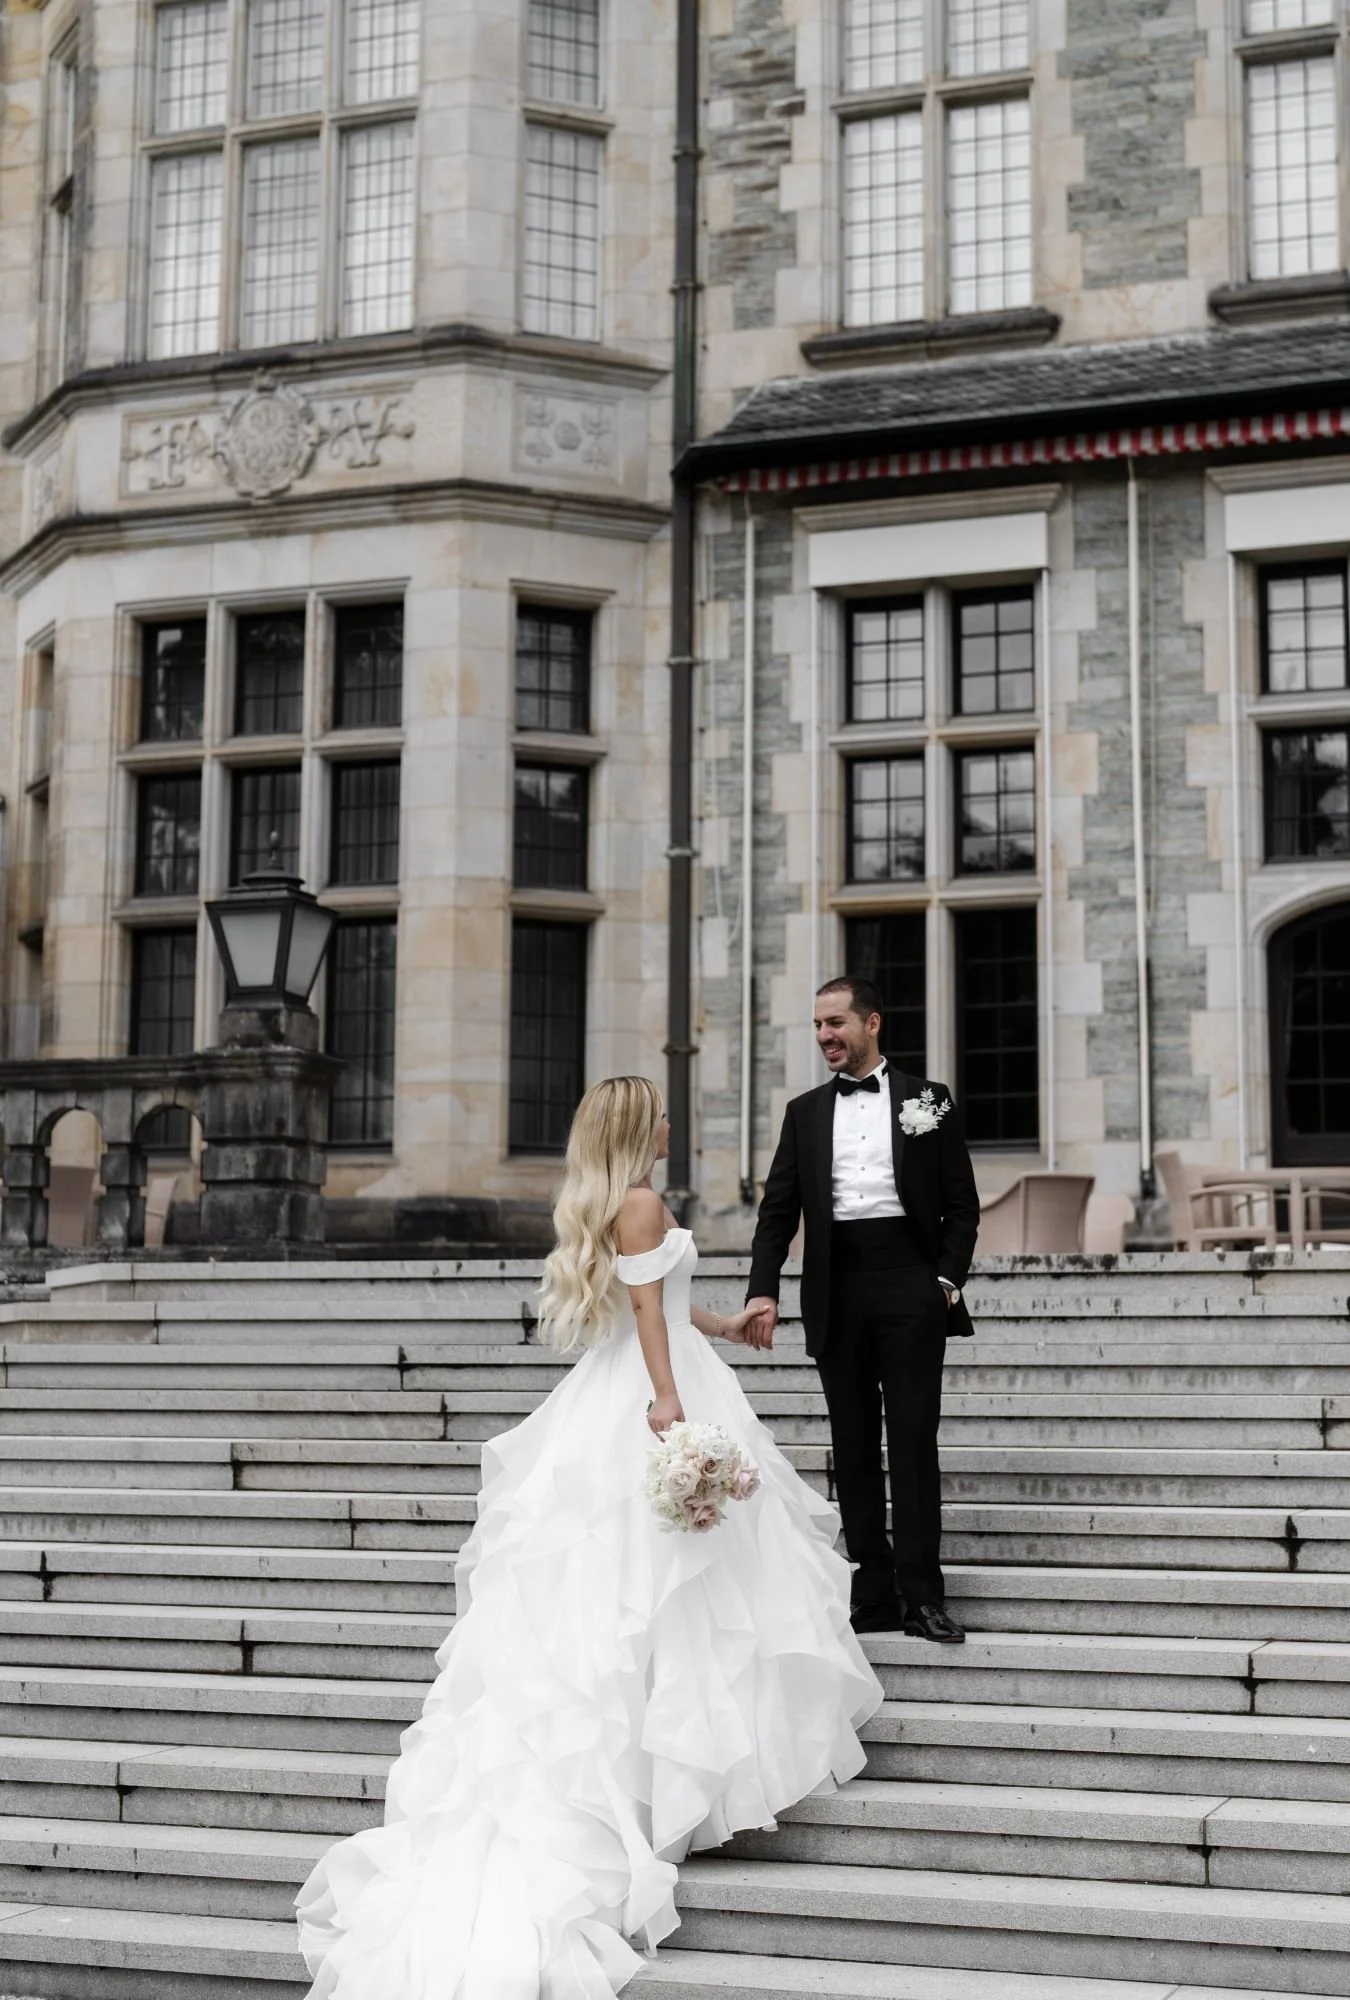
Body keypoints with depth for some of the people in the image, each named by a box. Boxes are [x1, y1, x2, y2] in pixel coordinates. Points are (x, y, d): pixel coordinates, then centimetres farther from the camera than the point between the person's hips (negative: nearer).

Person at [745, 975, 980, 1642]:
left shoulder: (927, 1101, 6)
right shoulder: (805, 1112, 13)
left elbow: (962, 1206, 6)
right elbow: (778, 1210, 9)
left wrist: (948, 1279, -6)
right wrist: (763, 1290, -3)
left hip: (910, 1285, -3)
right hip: (836, 1292, 3)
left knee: (913, 1440, -5)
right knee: (853, 1447, 5)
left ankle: (921, 1595, -3)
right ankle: (873, 1595, 11)